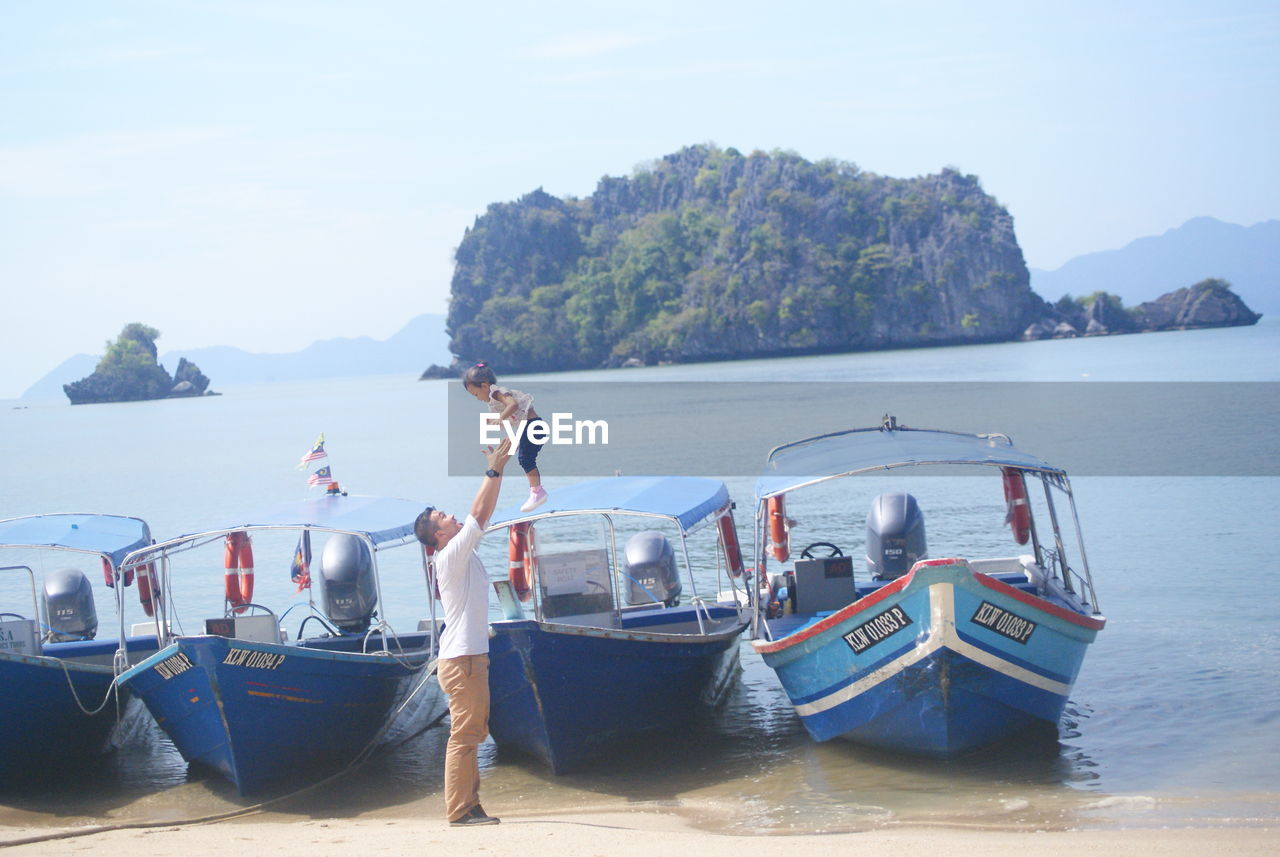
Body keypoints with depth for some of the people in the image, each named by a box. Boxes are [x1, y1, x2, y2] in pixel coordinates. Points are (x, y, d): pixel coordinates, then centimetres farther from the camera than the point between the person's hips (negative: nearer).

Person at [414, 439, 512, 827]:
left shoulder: (463, 553, 14)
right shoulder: (450, 556, -12)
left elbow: (483, 514, 15)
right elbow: (479, 514, -16)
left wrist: (497, 471, 11)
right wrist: (494, 471, -14)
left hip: (471, 657, 10)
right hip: (461, 660, -10)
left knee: (472, 735, 12)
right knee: (464, 736, -8)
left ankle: (469, 805, 16)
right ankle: (458, 810, -6)